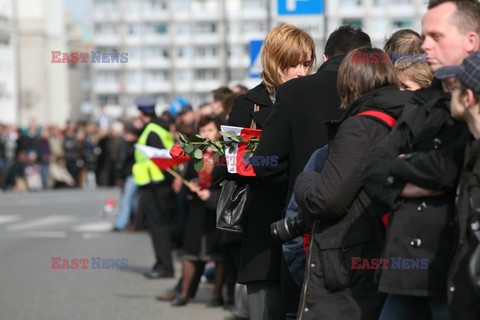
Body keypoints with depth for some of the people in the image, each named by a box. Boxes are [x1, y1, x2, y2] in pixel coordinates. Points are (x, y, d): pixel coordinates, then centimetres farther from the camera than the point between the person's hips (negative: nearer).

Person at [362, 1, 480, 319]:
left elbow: (449, 167, -18)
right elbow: (374, 172, 10)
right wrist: (424, 184, -10)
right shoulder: (423, 103, 17)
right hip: (408, 267, 7)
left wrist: (402, 164, 1)